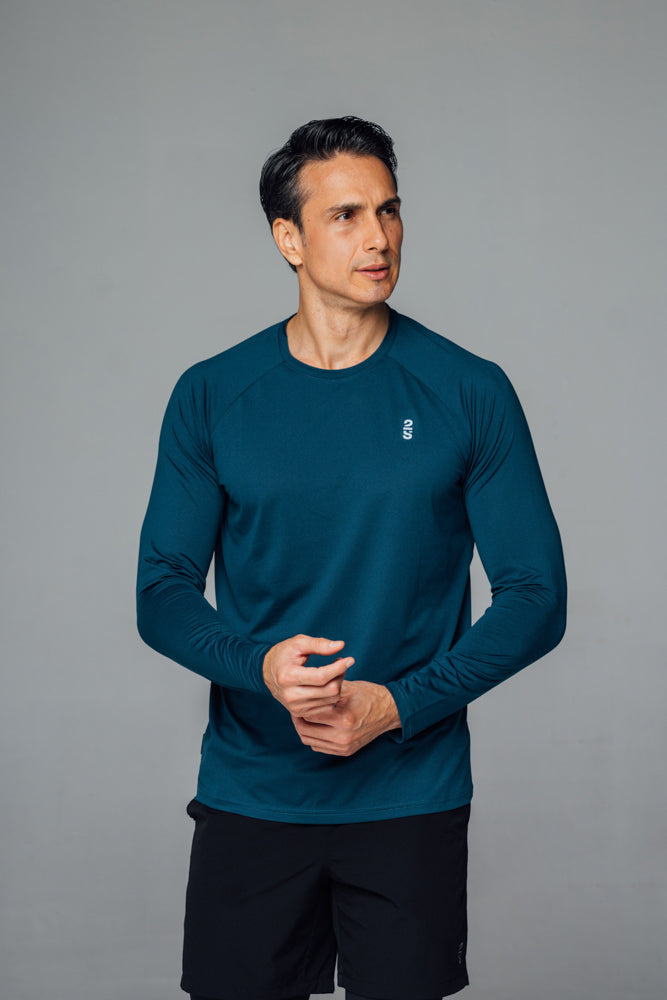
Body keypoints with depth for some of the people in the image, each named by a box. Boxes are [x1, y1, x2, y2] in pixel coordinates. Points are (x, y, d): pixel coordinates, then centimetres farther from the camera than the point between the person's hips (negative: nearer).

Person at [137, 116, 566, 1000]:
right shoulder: (213, 397, 1)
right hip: (249, 795, 1)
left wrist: (395, 704, -14)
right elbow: (163, 593, 3)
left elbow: (536, 597, -2)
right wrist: (259, 663, -18)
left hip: (413, 797, -1)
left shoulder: (470, 394, -3)